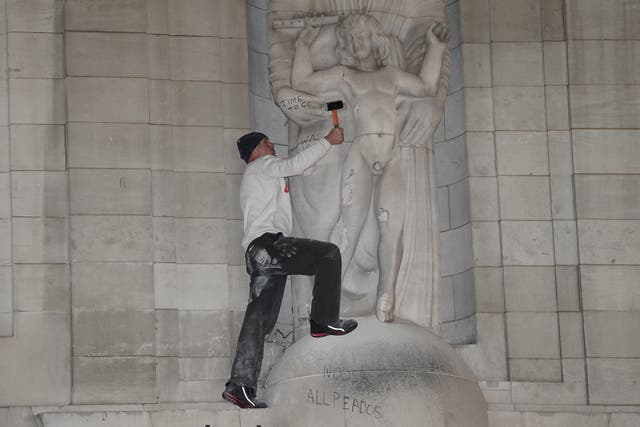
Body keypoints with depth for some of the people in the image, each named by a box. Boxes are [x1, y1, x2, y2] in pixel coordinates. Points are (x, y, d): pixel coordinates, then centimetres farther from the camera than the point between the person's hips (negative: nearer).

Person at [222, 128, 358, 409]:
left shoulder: (260, 177, 37)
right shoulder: (261, 166, 8)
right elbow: (294, 165, -7)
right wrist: (328, 141, -2)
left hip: (259, 257, 9)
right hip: (267, 243, -9)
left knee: (260, 319, 1)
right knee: (329, 253, -10)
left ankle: (240, 385, -6)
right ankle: (324, 320, -11)